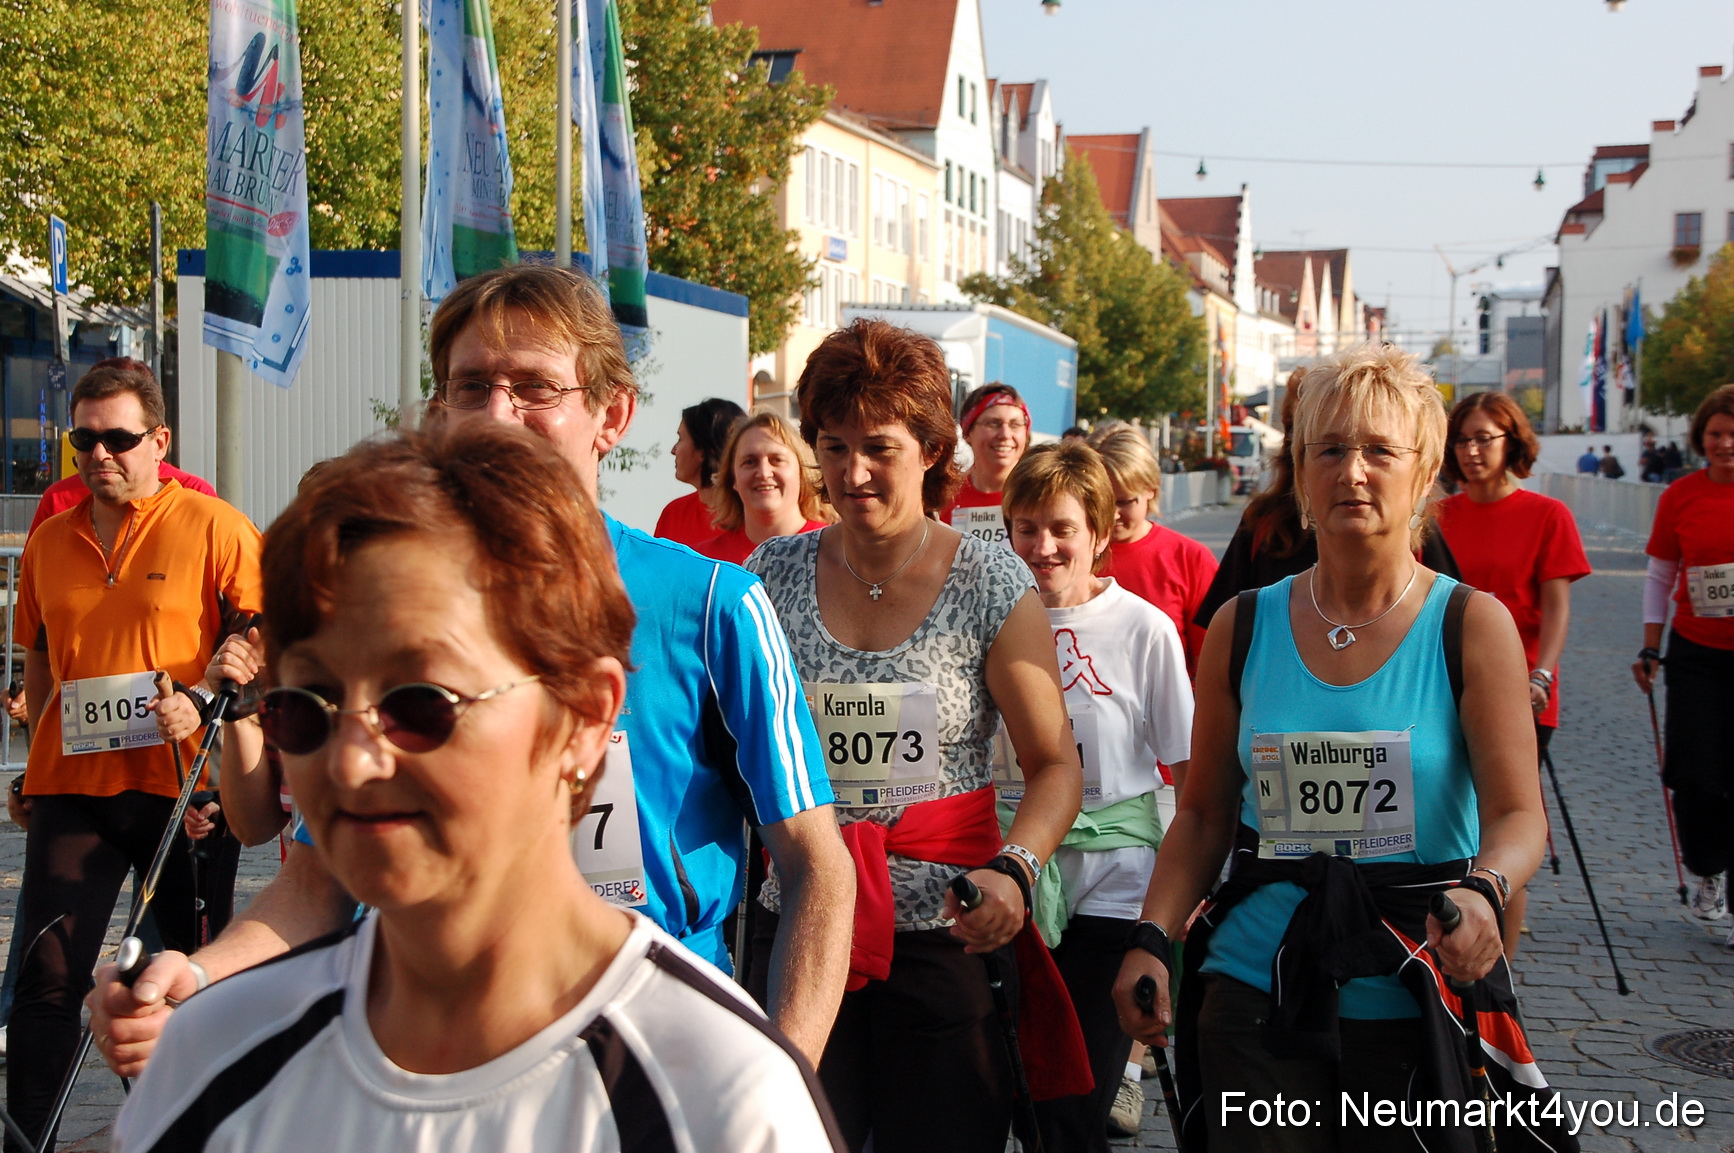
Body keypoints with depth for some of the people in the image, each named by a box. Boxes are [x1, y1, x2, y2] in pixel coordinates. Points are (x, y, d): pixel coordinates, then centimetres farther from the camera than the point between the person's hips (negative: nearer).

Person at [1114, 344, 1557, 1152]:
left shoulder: (1473, 625, -3)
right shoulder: (1242, 628, 4)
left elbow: (1518, 816, -8)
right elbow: (1205, 815, 7)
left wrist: (1483, 889, -29)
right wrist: (1152, 940, -6)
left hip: (1417, 1008, -1)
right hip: (1257, 997, 2)